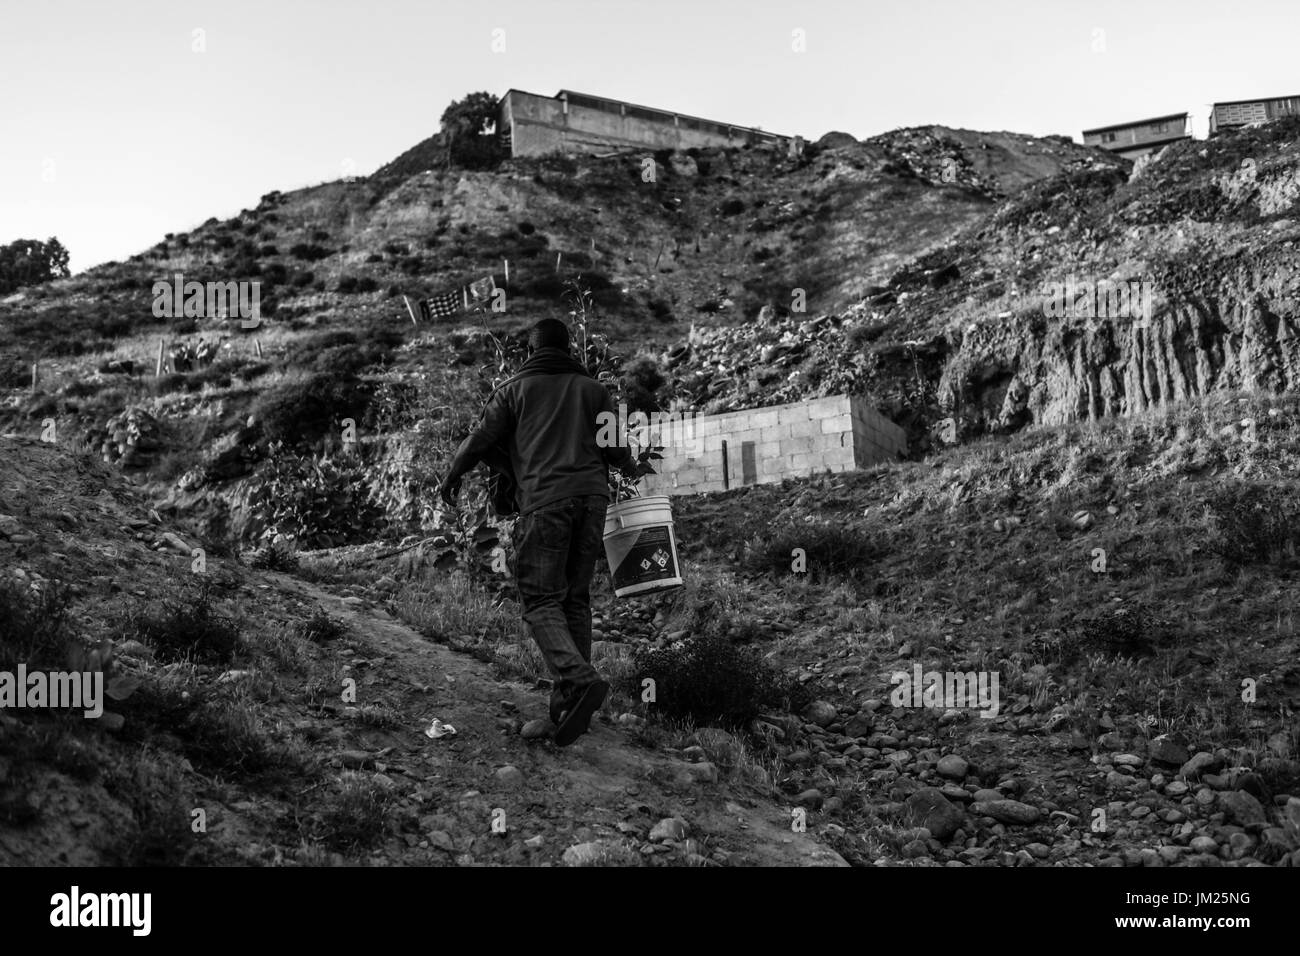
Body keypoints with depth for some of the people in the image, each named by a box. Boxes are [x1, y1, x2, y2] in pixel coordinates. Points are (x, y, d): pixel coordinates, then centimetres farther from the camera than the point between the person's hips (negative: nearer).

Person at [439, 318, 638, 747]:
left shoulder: (515, 388, 12)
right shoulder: (594, 389, 18)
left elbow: (481, 440, 6)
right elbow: (616, 449, 9)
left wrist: (451, 477, 22)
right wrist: (631, 471, 31)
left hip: (544, 499, -4)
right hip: (593, 495, 4)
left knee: (540, 601, -5)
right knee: (576, 599, 12)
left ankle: (580, 680, -27)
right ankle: (568, 697, 9)